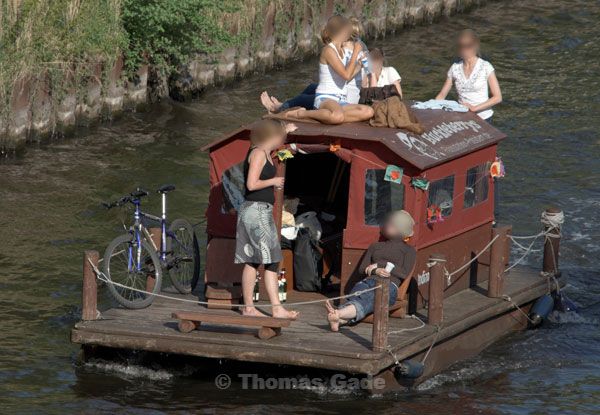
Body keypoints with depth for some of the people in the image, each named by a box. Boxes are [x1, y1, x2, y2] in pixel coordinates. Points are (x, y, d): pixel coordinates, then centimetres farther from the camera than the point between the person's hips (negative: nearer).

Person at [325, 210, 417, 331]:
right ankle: (340, 319, -71)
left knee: (367, 301, -41)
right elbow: (362, 268, 20)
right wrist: (375, 270, -3)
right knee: (357, 297, -38)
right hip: (368, 281, 4)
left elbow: (404, 273, 5)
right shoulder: (375, 246, 33)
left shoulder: (409, 251, 22)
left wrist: (379, 264, 3)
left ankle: (339, 314, -73)